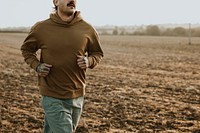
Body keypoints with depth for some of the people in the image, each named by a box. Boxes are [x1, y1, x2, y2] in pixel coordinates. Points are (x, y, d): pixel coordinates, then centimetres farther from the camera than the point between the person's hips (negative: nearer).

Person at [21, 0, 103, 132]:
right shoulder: (41, 28, -6)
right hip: (53, 98, -3)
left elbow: (97, 53, 12)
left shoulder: (87, 29, -3)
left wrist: (89, 61, -10)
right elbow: (26, 49, 11)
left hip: (77, 97, 3)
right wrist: (36, 65, -8)